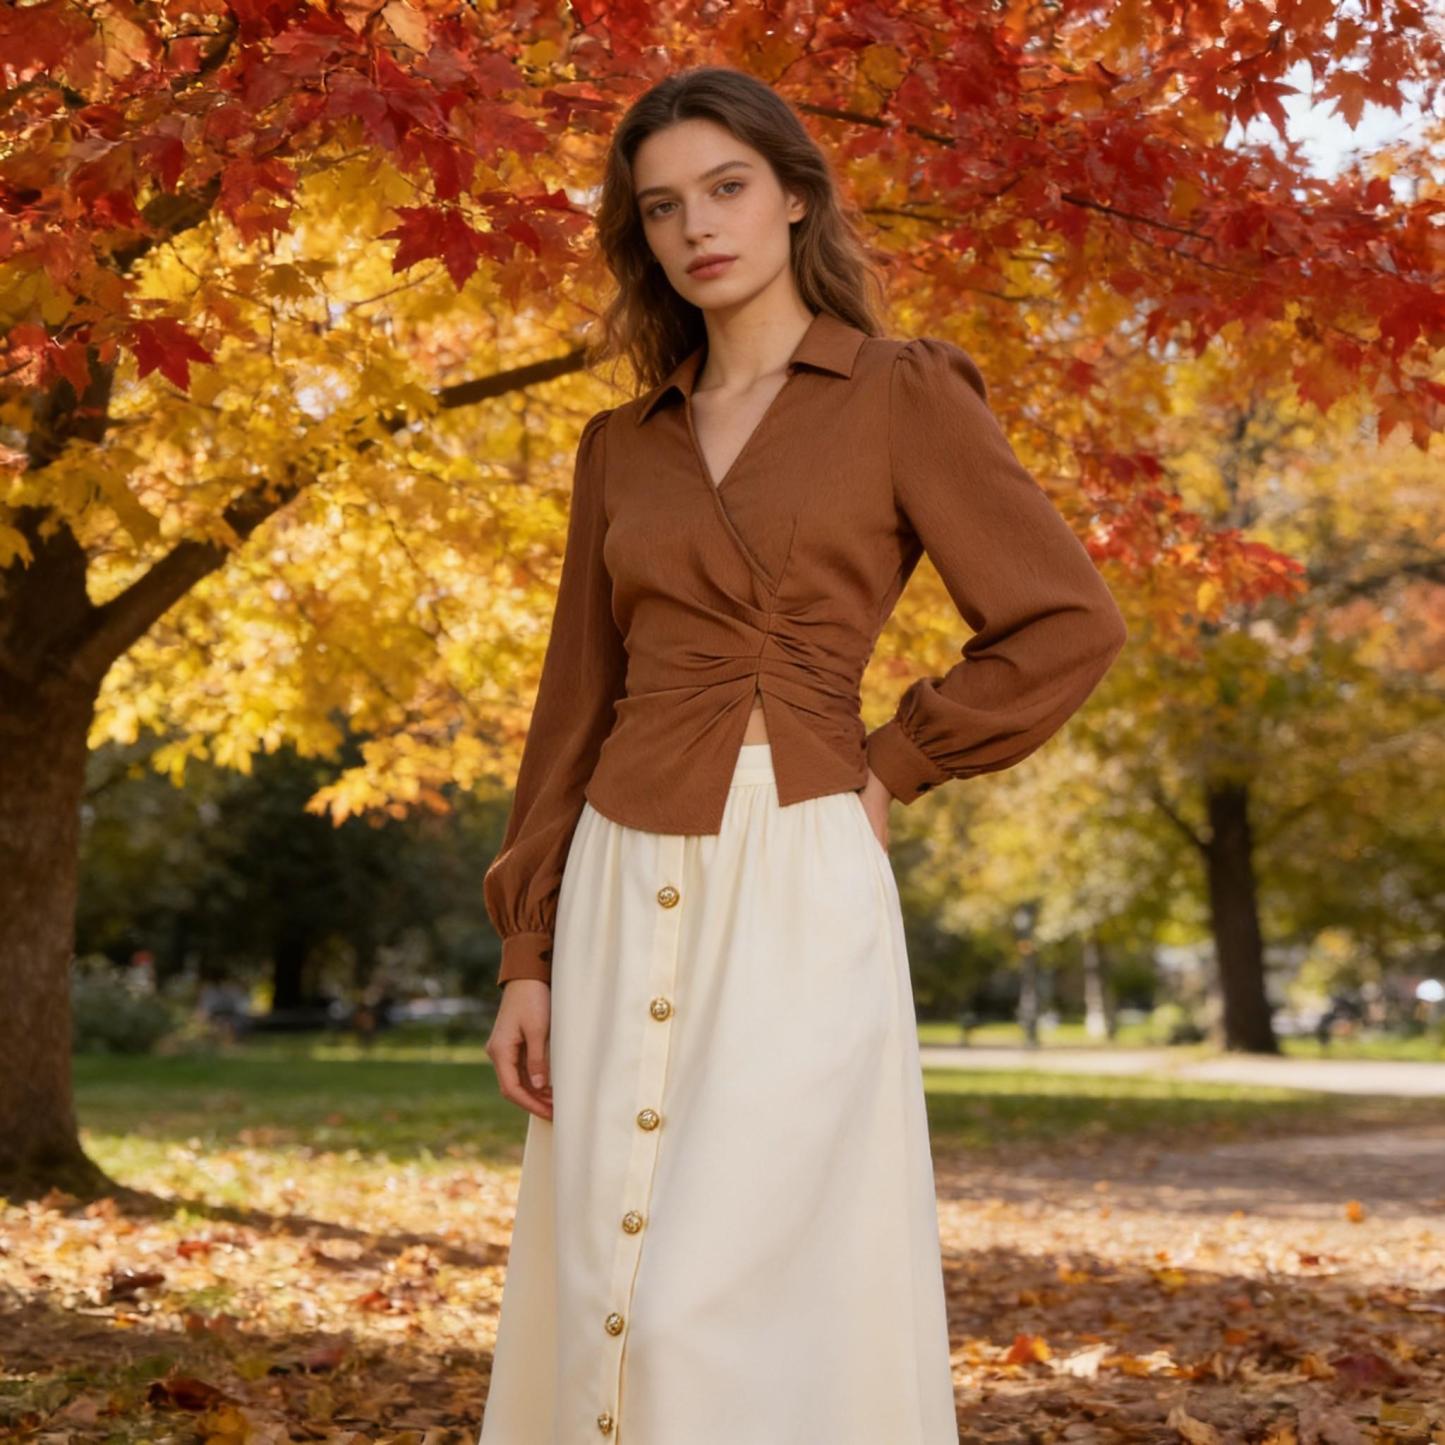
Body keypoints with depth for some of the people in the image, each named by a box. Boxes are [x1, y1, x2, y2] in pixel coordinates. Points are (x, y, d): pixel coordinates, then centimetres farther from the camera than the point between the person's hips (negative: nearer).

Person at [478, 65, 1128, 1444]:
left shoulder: (902, 396, 1)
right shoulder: (622, 446, 13)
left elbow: (1069, 624, -2)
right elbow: (574, 707, 13)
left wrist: (887, 765, 1)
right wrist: (526, 956, 7)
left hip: (798, 889, -5)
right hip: (625, 897, 5)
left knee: (751, 1295, -10)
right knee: (606, 1295, 6)